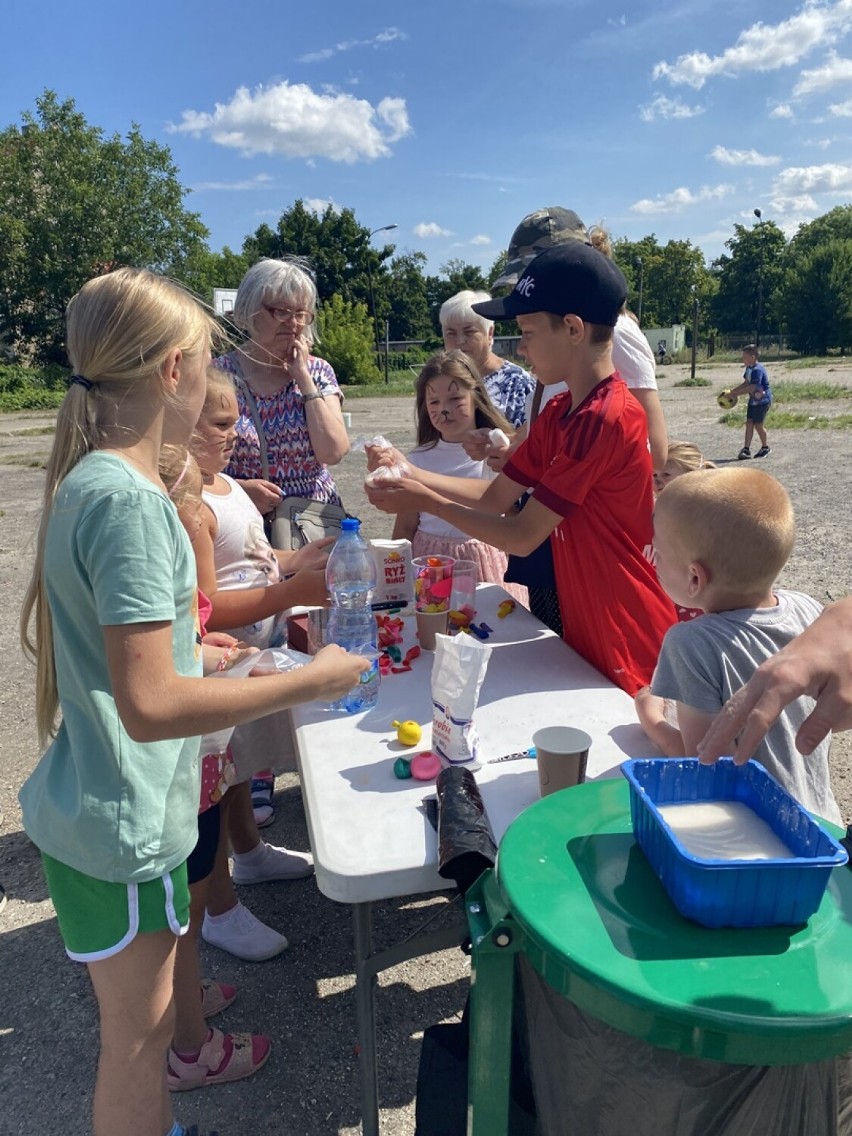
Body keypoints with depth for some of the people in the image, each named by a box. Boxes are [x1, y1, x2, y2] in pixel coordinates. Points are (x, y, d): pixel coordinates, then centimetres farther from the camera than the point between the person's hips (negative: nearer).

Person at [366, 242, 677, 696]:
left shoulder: (607, 419, -25)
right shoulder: (556, 414, 5)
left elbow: (522, 536, -23)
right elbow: (495, 497, 7)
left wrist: (426, 500, -14)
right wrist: (408, 472, -4)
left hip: (628, 647, -9)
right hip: (586, 636, 9)